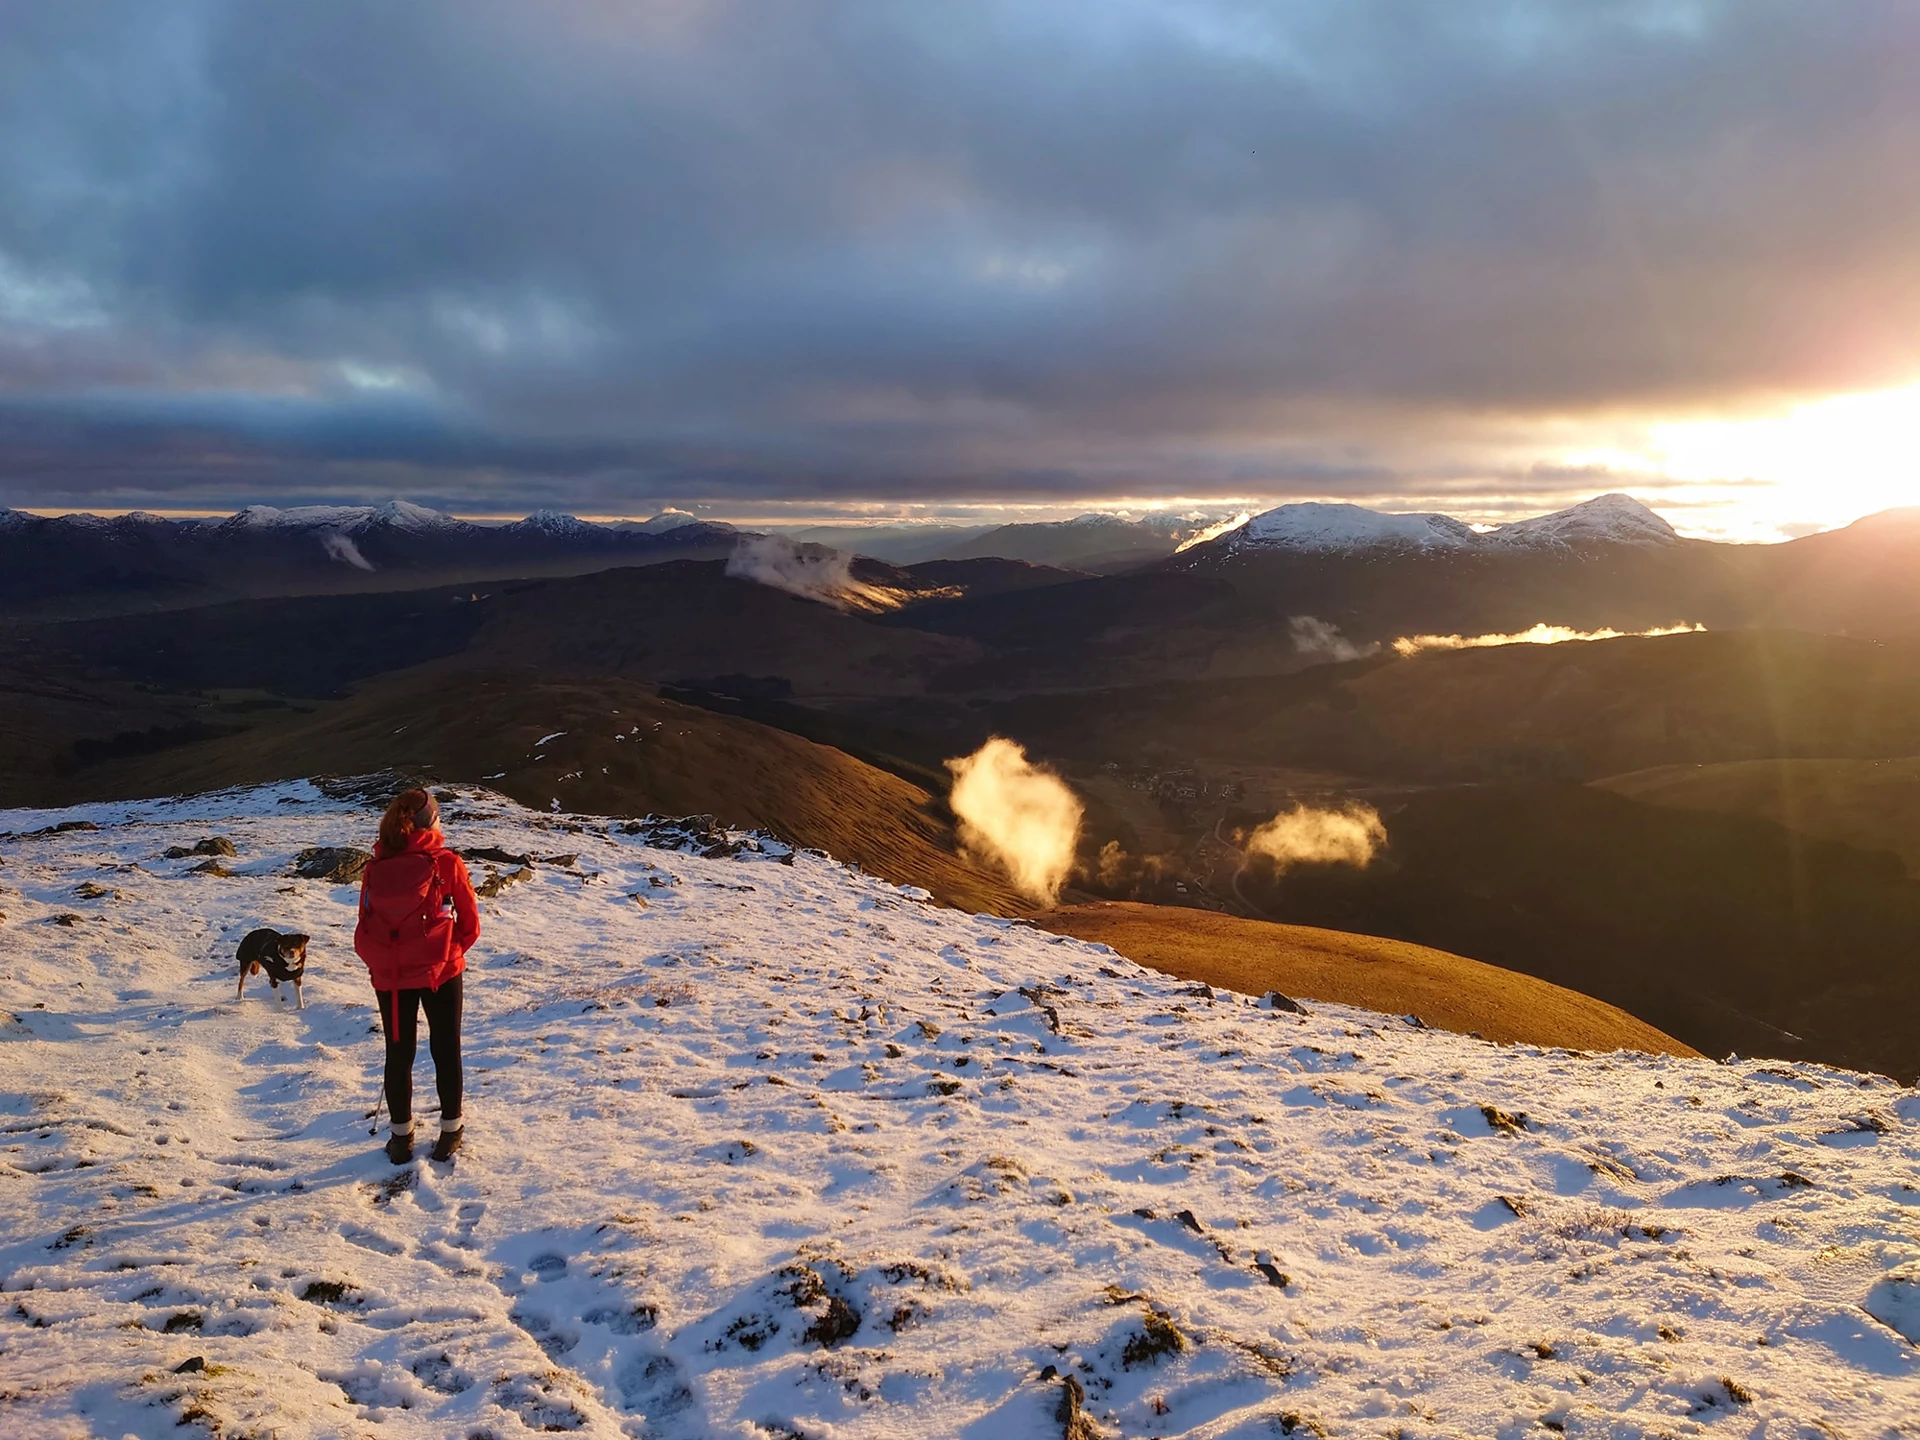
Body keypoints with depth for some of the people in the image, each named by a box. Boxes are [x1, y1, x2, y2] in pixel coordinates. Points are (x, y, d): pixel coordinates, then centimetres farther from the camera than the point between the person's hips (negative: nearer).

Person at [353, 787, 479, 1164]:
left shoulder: (375, 869, -5)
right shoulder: (446, 864, -11)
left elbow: (365, 928, 0)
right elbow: (470, 921, -2)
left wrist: (379, 961, 11)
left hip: (389, 976, 2)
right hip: (441, 972, -2)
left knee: (398, 1053, 14)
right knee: (445, 1050, 13)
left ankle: (401, 1136, 24)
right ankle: (450, 1130, 21)